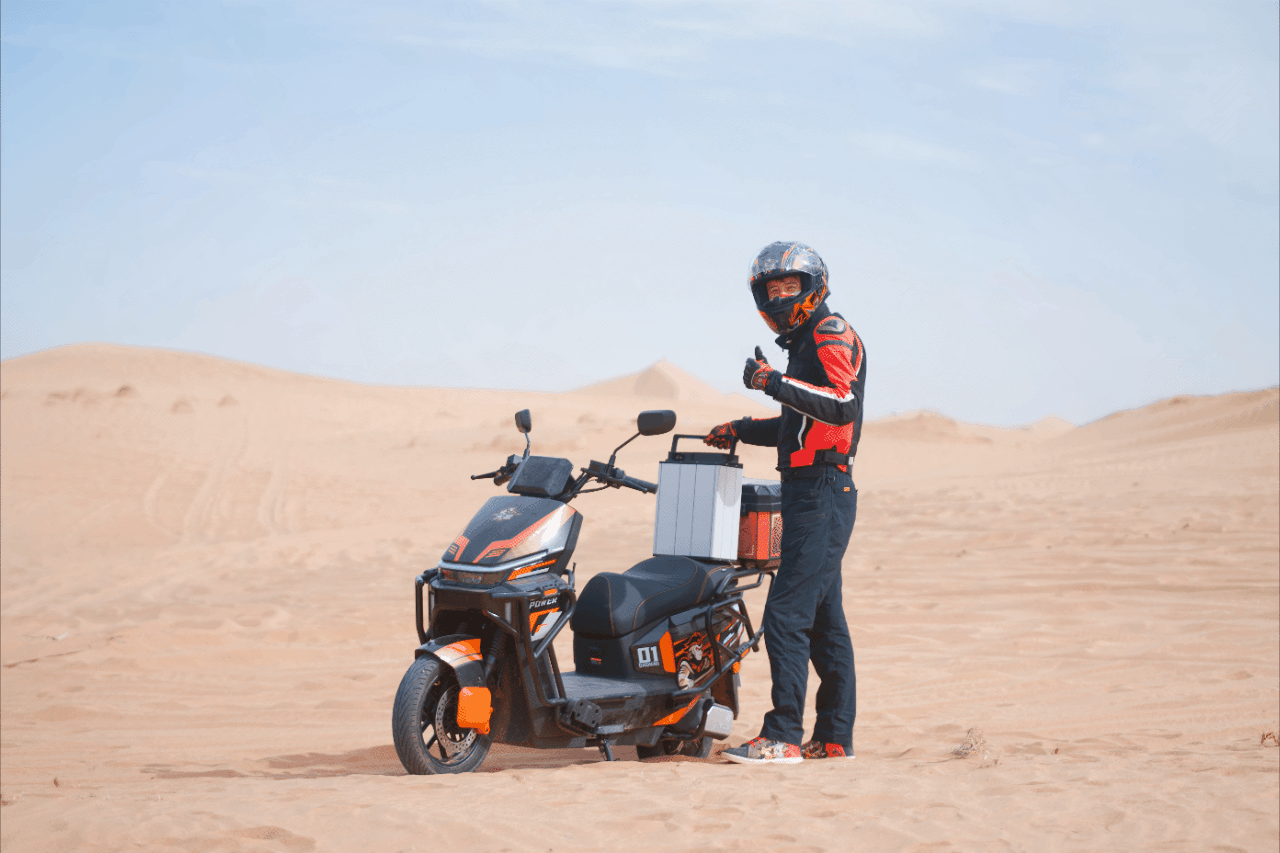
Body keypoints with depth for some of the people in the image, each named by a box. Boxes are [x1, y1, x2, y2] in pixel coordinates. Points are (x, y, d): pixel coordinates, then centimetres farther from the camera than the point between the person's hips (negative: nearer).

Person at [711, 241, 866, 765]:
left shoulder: (831, 333, -8)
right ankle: (835, 737, 16)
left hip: (822, 493, -11)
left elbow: (843, 404, -24)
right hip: (810, 492, 11)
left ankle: (783, 736, -15)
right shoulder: (805, 342, 22)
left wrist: (777, 383, -25)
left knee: (787, 613, -14)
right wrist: (744, 430, 22)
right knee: (824, 618, 12)